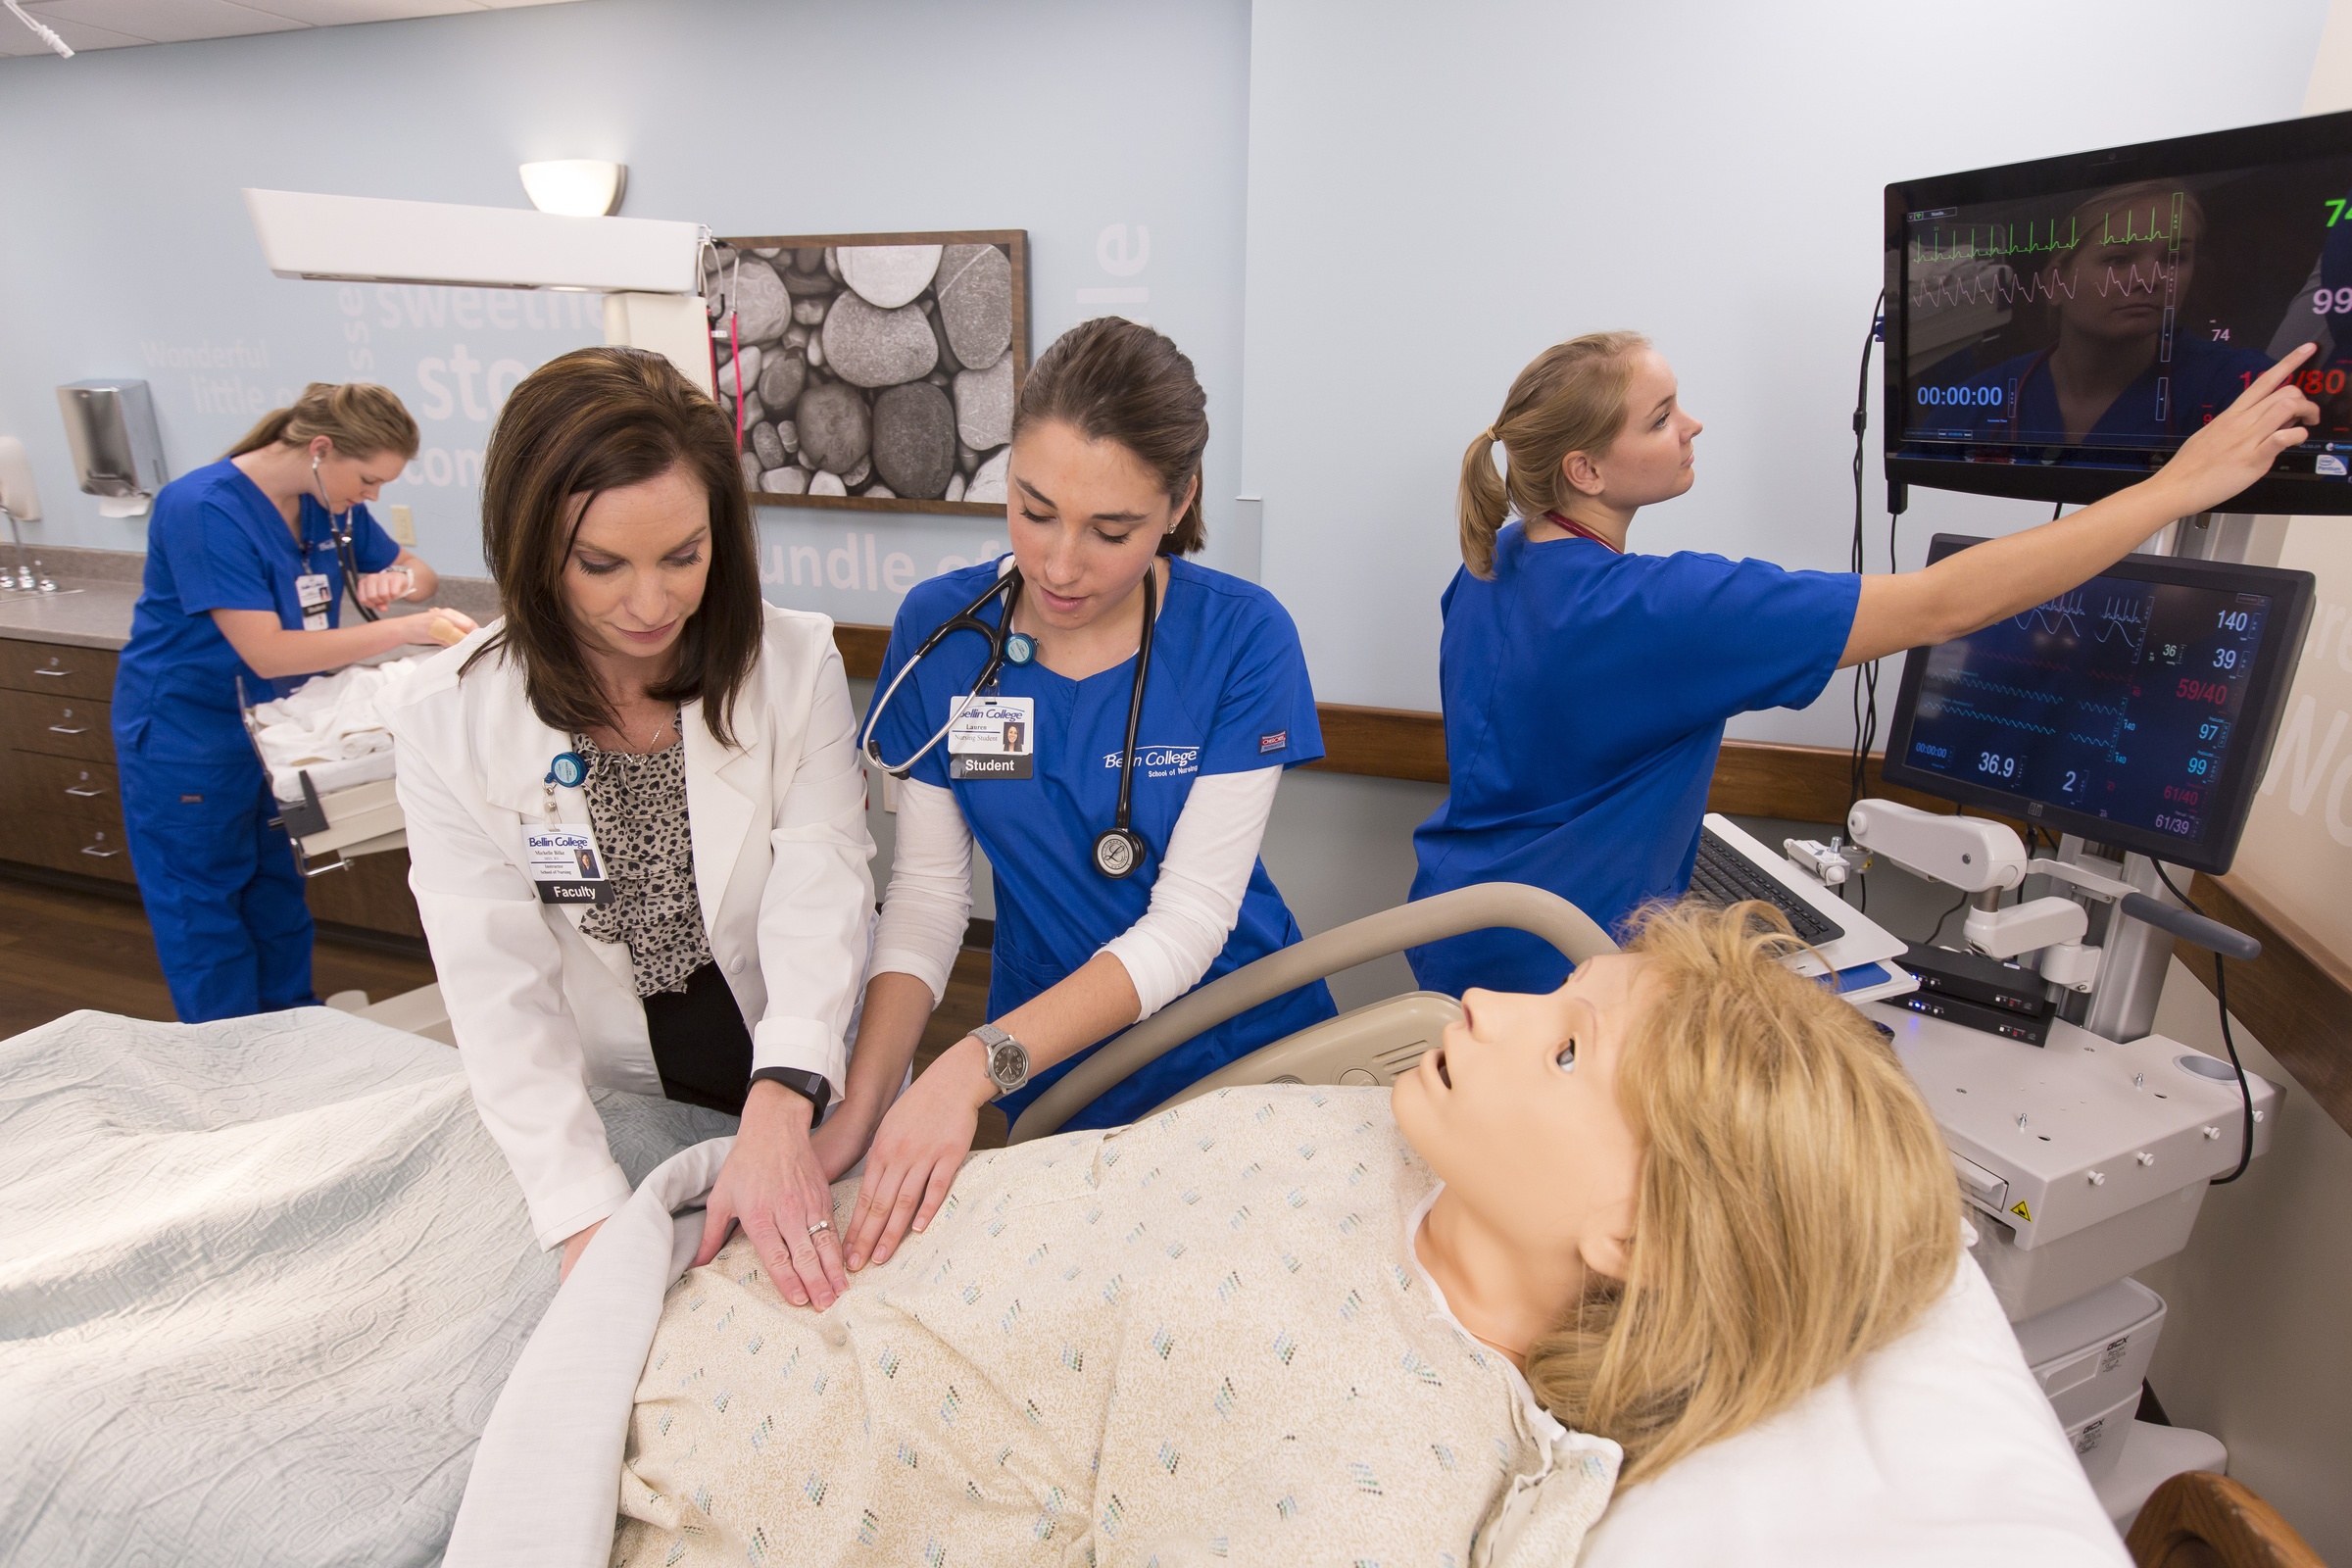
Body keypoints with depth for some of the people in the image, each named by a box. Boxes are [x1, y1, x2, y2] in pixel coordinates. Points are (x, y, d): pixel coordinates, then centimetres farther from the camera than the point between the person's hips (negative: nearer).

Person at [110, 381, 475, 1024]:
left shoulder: (331, 505, -2)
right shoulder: (205, 508, -24)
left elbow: (422, 575, 9)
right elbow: (268, 652, -30)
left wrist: (397, 580, -16)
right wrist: (410, 628, -36)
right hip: (185, 737, -7)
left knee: (279, 904, 15)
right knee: (206, 922, 6)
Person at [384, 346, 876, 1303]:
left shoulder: (797, 668, -14)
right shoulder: (449, 721, -14)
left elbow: (822, 890, -23)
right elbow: (499, 987, -18)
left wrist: (778, 1110, -38)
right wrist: (588, 1221, -27)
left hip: (805, 1109, 1)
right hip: (613, 1122, 0)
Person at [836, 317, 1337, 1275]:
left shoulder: (1242, 637, -18)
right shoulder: (939, 626, -11)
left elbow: (1188, 921, -21)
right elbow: (925, 894, -8)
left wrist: (975, 1066, -31)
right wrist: (860, 1110, -21)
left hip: (1240, 1052, -1)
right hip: (1048, 1083, 1)